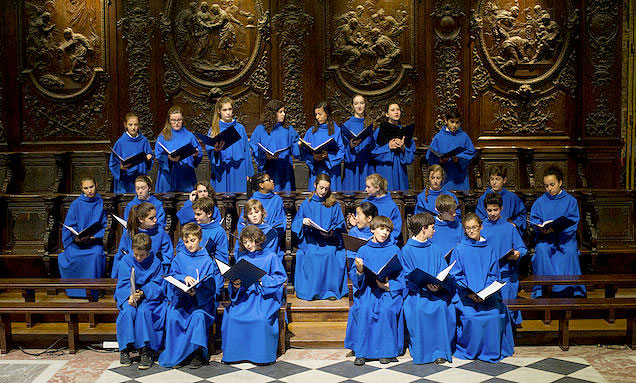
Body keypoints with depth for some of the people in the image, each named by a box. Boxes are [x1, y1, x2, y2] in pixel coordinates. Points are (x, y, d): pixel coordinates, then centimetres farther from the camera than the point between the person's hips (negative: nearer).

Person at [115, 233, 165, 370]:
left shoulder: (156, 263, 0)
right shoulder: (126, 262, 5)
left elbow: (157, 286, -5)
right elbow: (124, 283, -3)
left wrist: (142, 292, -24)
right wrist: (130, 295, -23)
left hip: (149, 297, -1)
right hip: (128, 296, 1)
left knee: (143, 311, -33)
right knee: (128, 311, -31)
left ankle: (146, 351, -27)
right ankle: (125, 349, -18)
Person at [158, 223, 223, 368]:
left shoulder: (208, 259, 1)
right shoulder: (179, 257, 11)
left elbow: (215, 285, -4)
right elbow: (172, 276, 6)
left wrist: (197, 292, -21)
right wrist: (184, 278, -15)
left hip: (202, 299, -2)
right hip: (181, 298, 3)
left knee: (198, 315, -32)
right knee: (172, 316, -25)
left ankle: (198, 353, -18)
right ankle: (172, 354, -10)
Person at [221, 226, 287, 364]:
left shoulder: (270, 257, 5)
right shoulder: (242, 258, 15)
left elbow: (281, 277, 1)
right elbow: (236, 279, 14)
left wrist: (263, 280, -12)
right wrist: (235, 284, -10)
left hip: (265, 295, -3)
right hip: (245, 295, 3)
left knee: (261, 317, -32)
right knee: (231, 315, -24)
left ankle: (262, 353, -15)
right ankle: (235, 352, -10)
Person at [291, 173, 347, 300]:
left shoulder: (334, 205, 12)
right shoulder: (306, 204, 13)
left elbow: (339, 226, 10)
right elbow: (294, 223, 12)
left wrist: (331, 232, -11)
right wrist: (302, 222, -11)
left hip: (329, 241, 0)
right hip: (310, 241, 0)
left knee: (330, 255, -32)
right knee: (310, 257, -32)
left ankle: (331, 289, -19)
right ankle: (310, 290, -18)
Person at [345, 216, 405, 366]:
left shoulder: (394, 250, 8)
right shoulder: (363, 251, 8)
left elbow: (401, 275, 4)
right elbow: (354, 277, 5)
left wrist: (388, 285, -14)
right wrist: (359, 271, -19)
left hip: (390, 290, 0)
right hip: (367, 290, 1)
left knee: (387, 309, -30)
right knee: (364, 309, -29)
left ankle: (386, 350, -15)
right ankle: (361, 351, -18)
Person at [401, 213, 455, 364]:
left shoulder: (435, 249, 17)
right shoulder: (407, 250, 4)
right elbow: (408, 277, -5)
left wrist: (439, 285, -14)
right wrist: (425, 284, -22)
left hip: (437, 291, 3)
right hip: (416, 292, -3)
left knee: (443, 305, -28)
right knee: (418, 308, -33)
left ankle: (440, 351, -21)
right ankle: (421, 350, -19)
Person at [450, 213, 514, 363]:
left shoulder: (488, 250, 14)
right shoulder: (459, 249, 5)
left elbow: (493, 274, 11)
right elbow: (456, 276, 0)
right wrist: (469, 294, -15)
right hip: (464, 293, -2)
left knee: (496, 314, -25)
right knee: (471, 315, -29)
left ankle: (492, 349, -4)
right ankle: (469, 350, -7)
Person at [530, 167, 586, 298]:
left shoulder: (570, 201, 8)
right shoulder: (540, 202, 14)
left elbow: (571, 223, -3)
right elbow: (534, 220, 7)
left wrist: (555, 227, -21)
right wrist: (541, 229, -16)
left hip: (565, 238, -1)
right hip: (545, 239, 1)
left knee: (570, 252, -33)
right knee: (542, 250, -32)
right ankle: (540, 292, -26)